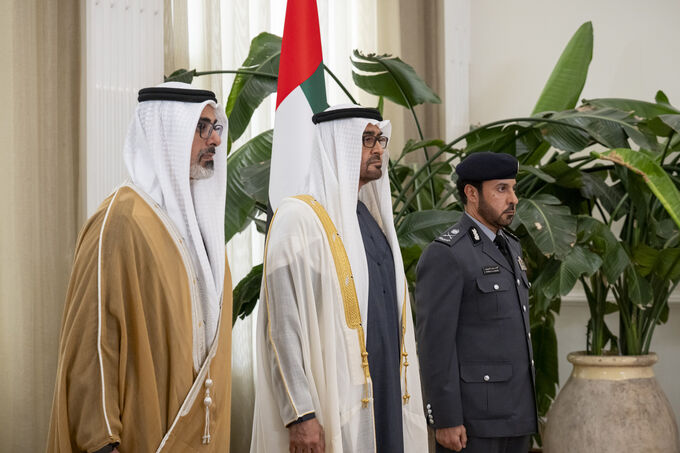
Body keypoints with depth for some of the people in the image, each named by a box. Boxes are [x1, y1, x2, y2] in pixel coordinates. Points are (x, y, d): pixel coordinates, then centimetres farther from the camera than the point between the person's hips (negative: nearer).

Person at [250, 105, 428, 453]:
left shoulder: (372, 220, 17)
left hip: (385, 399, 7)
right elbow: (283, 325, -15)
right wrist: (300, 415, -21)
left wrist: (402, 395, 15)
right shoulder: (299, 219, -9)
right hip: (332, 408, -7)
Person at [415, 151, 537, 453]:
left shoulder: (508, 248, 15)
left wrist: (523, 407, 20)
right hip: (471, 412, -9)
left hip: (511, 411, 9)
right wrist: (445, 420, -19)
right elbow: (434, 342, -17)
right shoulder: (444, 255, -13)